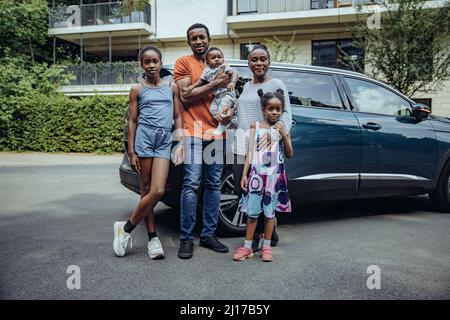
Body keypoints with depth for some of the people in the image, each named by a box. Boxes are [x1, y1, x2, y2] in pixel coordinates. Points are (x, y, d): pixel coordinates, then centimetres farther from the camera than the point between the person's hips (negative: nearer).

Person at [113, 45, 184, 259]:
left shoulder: (172, 87, 13)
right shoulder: (137, 90, 9)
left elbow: (178, 117, 13)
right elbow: (132, 121, 6)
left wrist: (181, 142, 1)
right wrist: (131, 152, 0)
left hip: (165, 142, 2)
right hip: (144, 138, -1)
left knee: (158, 191, -10)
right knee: (146, 190, 0)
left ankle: (126, 228, 7)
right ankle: (153, 237, 12)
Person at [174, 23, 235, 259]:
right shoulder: (183, 63, 4)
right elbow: (185, 96, -8)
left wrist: (230, 112, -3)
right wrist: (214, 84, -11)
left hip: (216, 131, 5)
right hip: (193, 131, -5)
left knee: (213, 185, 7)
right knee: (191, 184, -10)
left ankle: (208, 235, 16)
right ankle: (186, 238, 0)